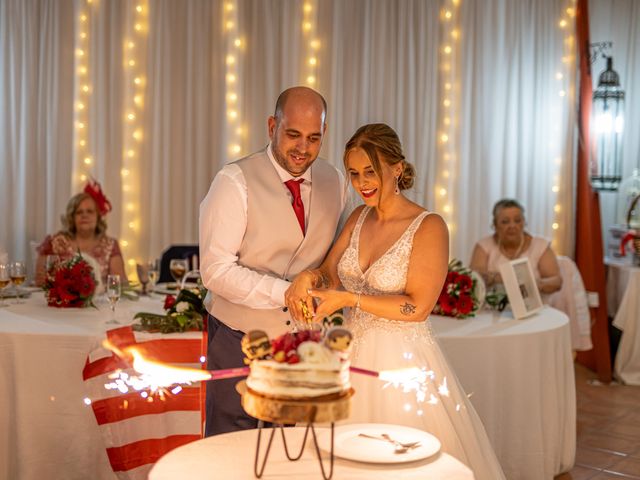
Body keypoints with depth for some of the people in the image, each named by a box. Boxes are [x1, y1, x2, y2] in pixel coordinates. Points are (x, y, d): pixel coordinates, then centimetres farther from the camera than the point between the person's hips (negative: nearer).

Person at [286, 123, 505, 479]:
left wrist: (349, 299, -19)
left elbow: (418, 307, -17)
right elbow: (330, 275, 7)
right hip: (356, 356, 6)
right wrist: (308, 277, -15)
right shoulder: (359, 218, 7)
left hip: (404, 363, -5)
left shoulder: (429, 227, -12)